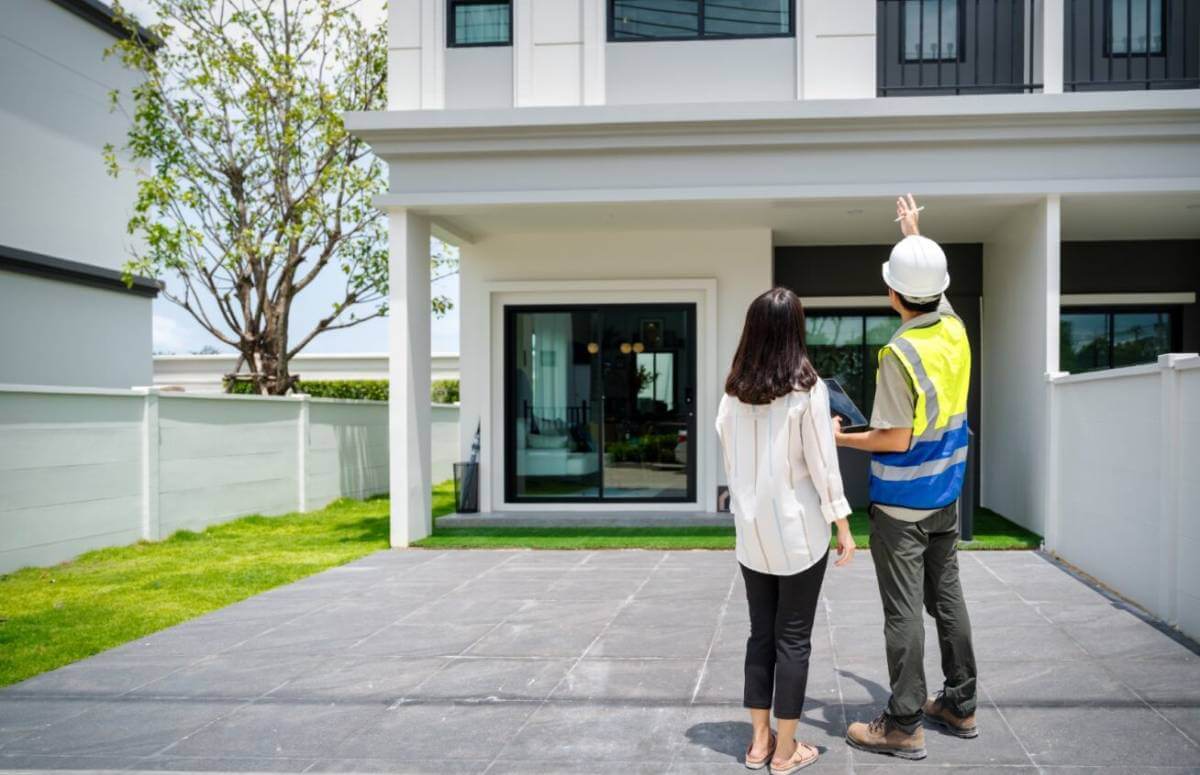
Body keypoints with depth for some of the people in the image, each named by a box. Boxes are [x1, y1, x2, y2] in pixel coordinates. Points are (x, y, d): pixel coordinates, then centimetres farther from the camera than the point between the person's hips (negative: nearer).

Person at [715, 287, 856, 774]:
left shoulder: (734, 392, 1)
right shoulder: (807, 389, -12)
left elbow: (729, 461, 6)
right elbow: (822, 466, -10)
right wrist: (843, 525, -3)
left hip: (751, 531, 4)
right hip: (798, 531, -4)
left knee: (761, 633, 14)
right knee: (793, 638, 5)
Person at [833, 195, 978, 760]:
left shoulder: (900, 353, -22)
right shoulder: (954, 329, 0)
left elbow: (895, 439, -20)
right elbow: (933, 284, 22)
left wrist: (841, 438, -7)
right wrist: (914, 233, 34)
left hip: (900, 502, -8)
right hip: (946, 495, 8)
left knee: (904, 611, -1)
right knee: (947, 596, 16)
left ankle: (903, 725, 7)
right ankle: (959, 705, 27)